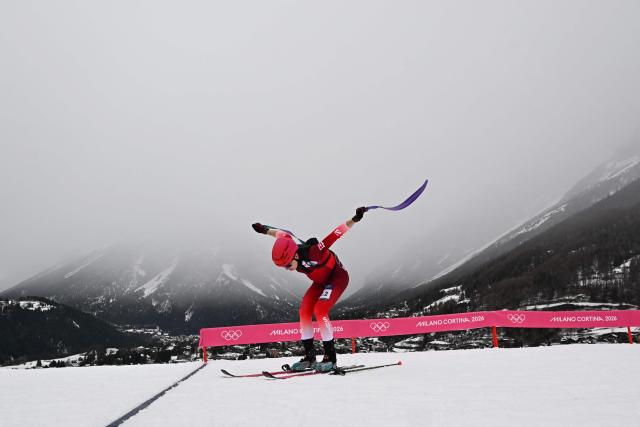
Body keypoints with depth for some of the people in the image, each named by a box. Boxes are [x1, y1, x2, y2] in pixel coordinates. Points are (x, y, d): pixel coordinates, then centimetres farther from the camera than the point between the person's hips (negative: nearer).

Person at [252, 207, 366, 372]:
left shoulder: (313, 251, -37)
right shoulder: (288, 251, -18)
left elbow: (337, 233, -36)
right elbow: (282, 234, 3)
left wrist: (354, 219, -43)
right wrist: (265, 230, 16)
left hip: (338, 277, -7)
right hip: (320, 282, 8)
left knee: (319, 311, -23)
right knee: (304, 312, -6)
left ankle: (331, 358, -15)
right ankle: (309, 357, 3)